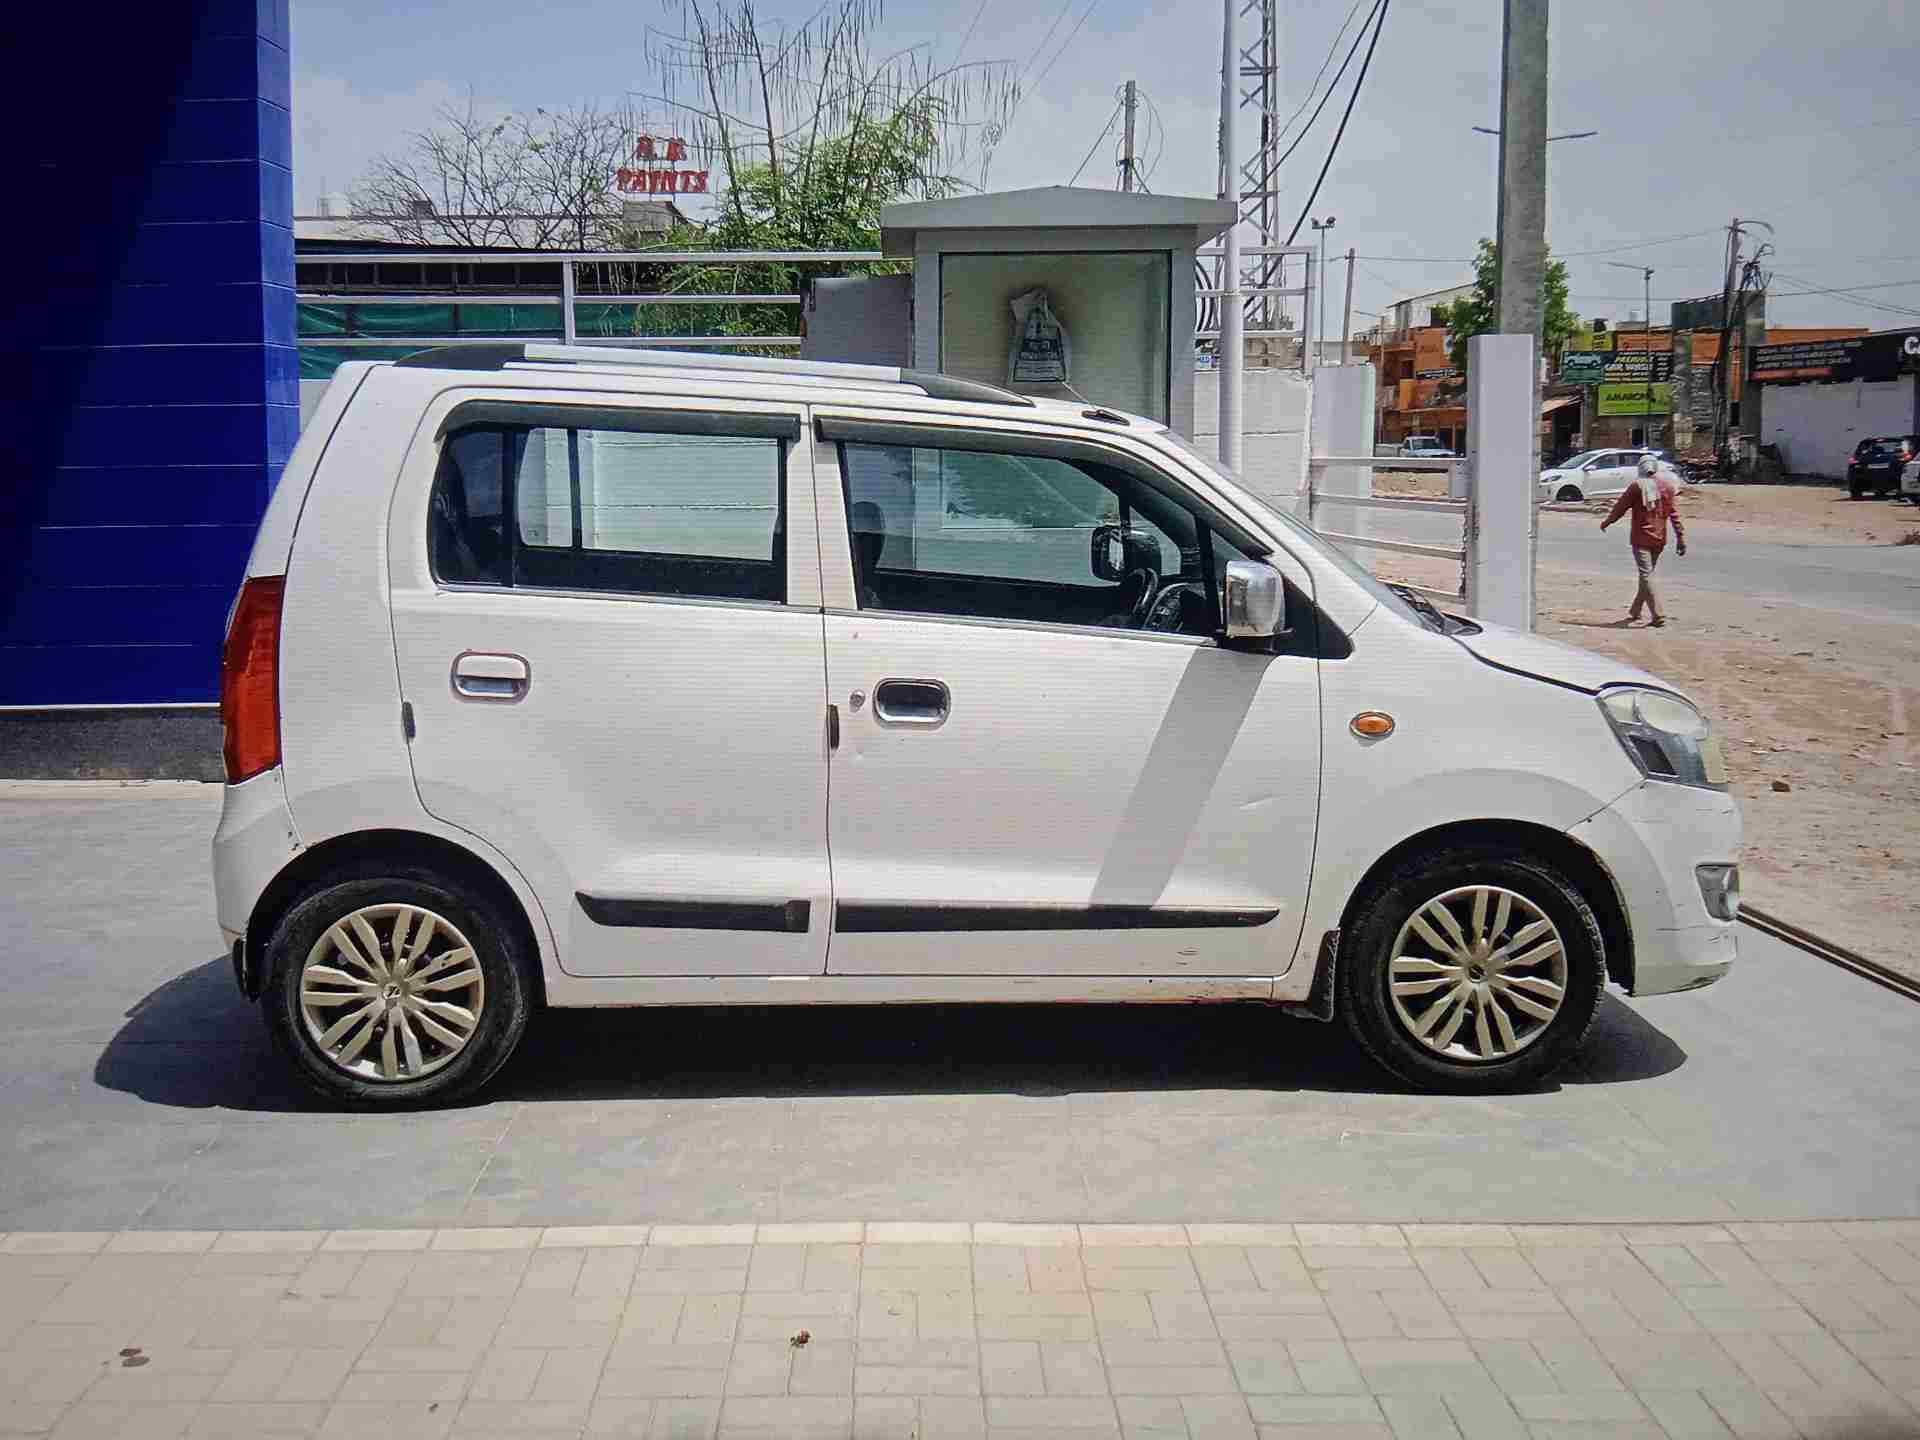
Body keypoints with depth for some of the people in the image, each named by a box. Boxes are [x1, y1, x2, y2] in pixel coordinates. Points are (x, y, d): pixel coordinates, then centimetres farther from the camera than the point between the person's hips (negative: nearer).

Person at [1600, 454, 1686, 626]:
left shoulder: (1637, 486, -10)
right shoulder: (1667, 485, 2)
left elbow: (1620, 507, -1)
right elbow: (1674, 513, 1)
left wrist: (1606, 522, 15)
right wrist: (1681, 537, 4)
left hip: (1641, 538, -5)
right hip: (1659, 539, 5)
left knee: (1646, 576, -5)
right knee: (1647, 574, 16)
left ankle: (1658, 615, -14)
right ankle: (1635, 611, 26)